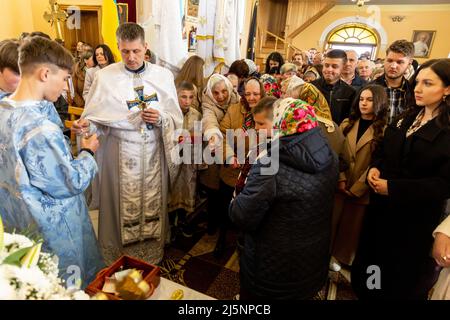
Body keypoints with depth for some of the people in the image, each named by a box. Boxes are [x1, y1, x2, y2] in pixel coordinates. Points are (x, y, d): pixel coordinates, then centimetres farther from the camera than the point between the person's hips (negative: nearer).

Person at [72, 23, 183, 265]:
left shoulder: (163, 76, 2)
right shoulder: (105, 77, -2)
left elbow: (177, 119, 4)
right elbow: (96, 119, 0)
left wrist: (160, 118, -16)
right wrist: (85, 125, -21)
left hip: (154, 152, 2)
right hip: (120, 153, -1)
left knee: (153, 204, 10)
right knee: (122, 205, 7)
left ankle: (153, 253, 33)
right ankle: (120, 257, 31)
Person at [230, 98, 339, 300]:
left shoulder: (269, 166, -33)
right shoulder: (330, 158, -10)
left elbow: (242, 218, -24)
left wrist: (235, 203, -3)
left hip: (274, 268, -5)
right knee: (303, 291, 34)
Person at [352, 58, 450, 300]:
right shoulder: (407, 117, 6)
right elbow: (383, 149, 13)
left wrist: (393, 187, -24)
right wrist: (375, 168, -8)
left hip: (415, 218, -6)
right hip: (382, 207, 6)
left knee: (402, 280, 16)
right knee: (370, 260, 22)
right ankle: (364, 292, 47)